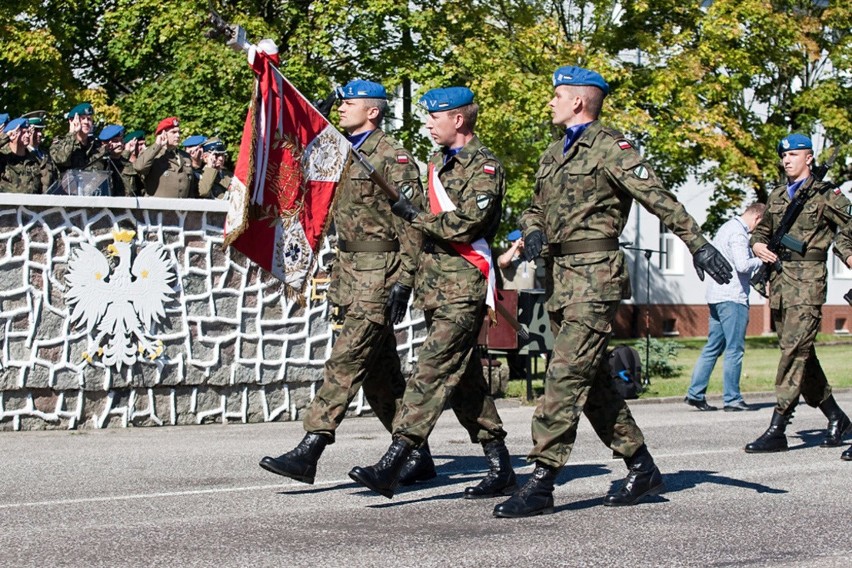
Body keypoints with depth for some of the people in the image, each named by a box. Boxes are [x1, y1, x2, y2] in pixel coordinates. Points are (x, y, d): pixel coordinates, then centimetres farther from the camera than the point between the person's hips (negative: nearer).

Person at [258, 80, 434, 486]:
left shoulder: (393, 158, -10)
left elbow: (410, 224, -14)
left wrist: (403, 282, -18)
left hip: (379, 273, -9)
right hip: (350, 271, 9)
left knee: (346, 360, -13)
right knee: (380, 372, 11)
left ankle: (309, 451, -16)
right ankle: (417, 456, 19)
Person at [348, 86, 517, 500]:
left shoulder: (485, 166, -8)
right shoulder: (439, 162, 19)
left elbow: (465, 224, -19)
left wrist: (414, 215, -10)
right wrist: (406, 279, 21)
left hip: (464, 282, -9)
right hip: (433, 280, 9)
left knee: (433, 370, -14)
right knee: (463, 377, 10)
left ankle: (391, 466, -21)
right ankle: (500, 468, 16)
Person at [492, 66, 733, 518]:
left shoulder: (608, 147, -6)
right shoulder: (553, 153, 19)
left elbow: (657, 197, -15)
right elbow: (535, 208, 27)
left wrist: (698, 244, -23)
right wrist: (532, 231, 3)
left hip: (595, 276, -9)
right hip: (560, 276, 9)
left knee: (566, 375, -13)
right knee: (592, 380, 11)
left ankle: (541, 482, -15)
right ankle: (642, 468, 22)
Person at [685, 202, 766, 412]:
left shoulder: (727, 227, 18)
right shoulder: (738, 233, -13)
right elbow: (743, 265, -24)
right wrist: (762, 259, -7)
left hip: (717, 295, 10)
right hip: (732, 297, -10)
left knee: (713, 347, 11)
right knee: (734, 350, -4)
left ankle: (695, 393, 9)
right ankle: (732, 399, -2)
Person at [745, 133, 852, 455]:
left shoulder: (825, 195, 2)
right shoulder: (776, 196, 18)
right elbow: (762, 230, 28)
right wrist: (758, 245, 6)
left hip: (808, 276, -7)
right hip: (779, 278, 7)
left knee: (794, 348, -14)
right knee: (800, 353, 10)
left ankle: (777, 429, -17)